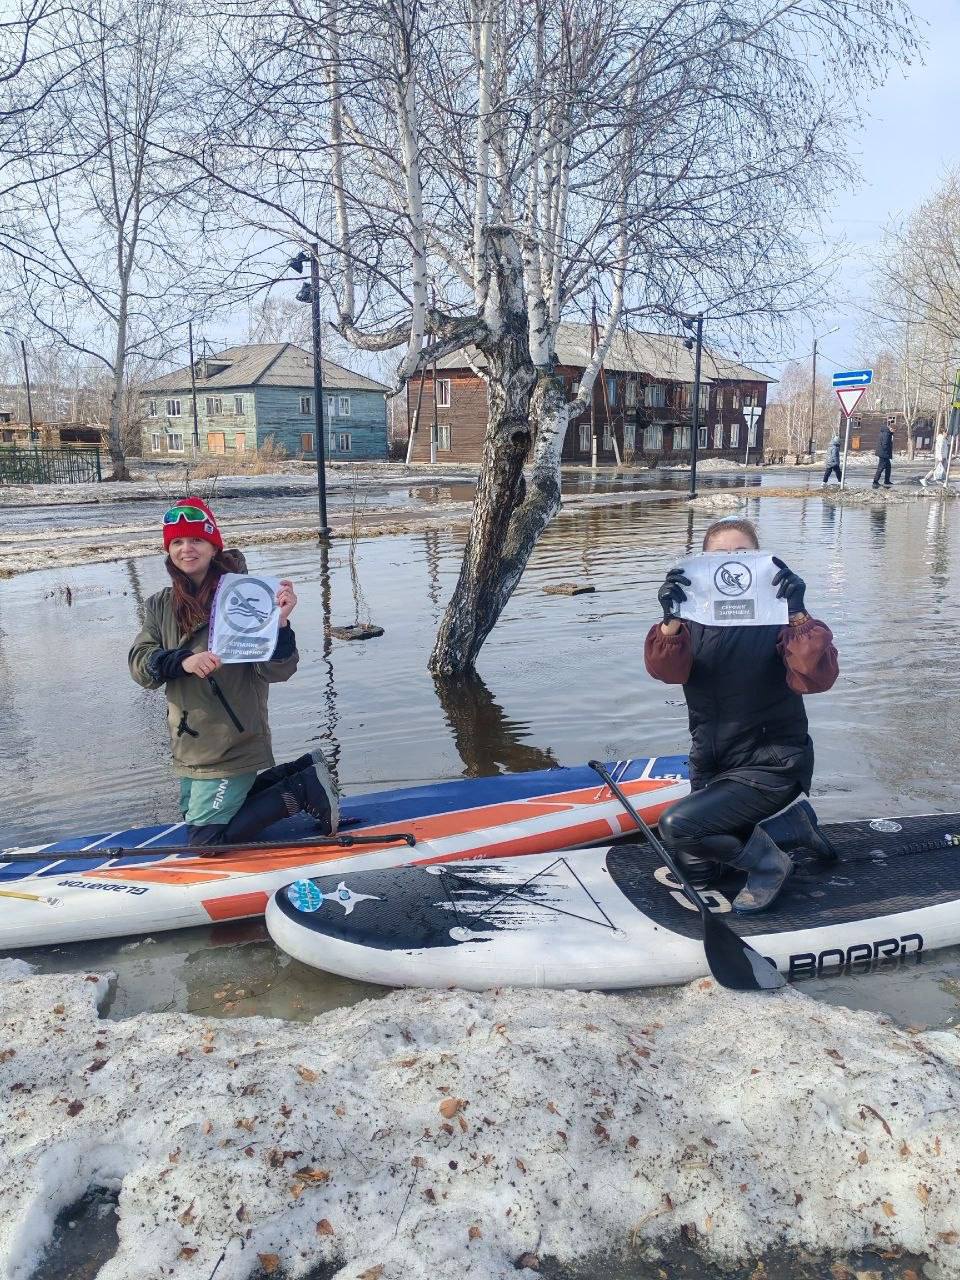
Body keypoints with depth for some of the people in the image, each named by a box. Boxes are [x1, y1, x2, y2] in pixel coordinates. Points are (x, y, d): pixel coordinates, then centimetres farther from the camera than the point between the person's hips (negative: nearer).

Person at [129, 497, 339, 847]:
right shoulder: (160, 606, 4)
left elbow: (277, 671, -18)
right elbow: (140, 663, -5)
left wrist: (279, 623, -35)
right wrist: (182, 661, -23)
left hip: (234, 748, -7)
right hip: (190, 748, 7)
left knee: (206, 842, -3)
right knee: (195, 817, 25)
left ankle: (303, 789, 7)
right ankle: (299, 771, 26)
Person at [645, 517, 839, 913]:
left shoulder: (778, 618, -13)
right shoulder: (694, 618, -1)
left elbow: (815, 679, -29)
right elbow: (667, 670, -21)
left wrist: (797, 615, -39)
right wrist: (671, 620, -38)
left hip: (772, 767, -6)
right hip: (712, 766, 7)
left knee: (677, 826, -24)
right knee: (695, 873, 15)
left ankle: (769, 862, 0)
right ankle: (791, 825, 27)